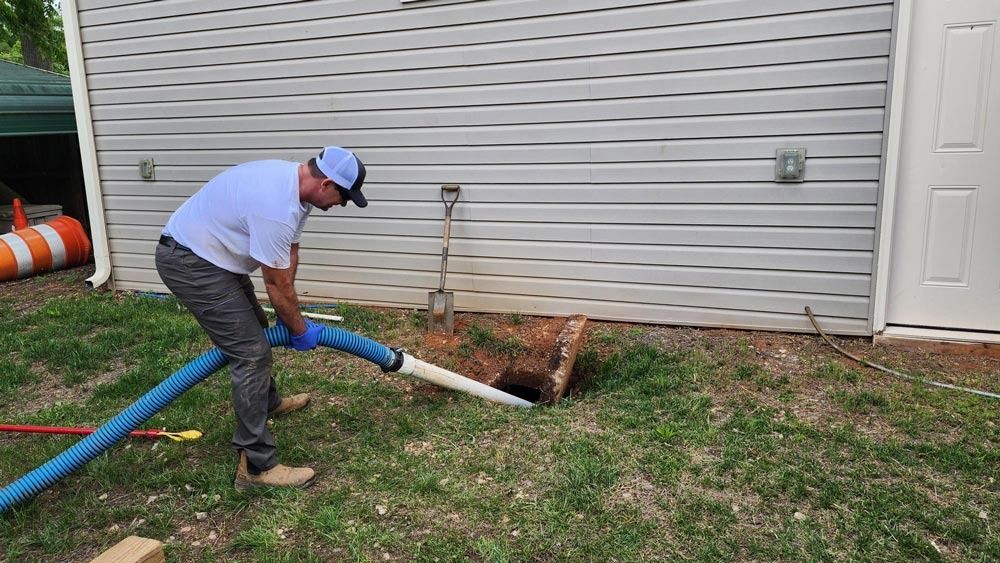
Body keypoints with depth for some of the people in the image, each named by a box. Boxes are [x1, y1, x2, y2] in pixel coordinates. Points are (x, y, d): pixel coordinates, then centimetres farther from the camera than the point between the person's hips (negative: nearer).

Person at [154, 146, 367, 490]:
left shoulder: (295, 182, 1)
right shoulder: (277, 207, -31)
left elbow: (288, 253, 9)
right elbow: (278, 285, -21)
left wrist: (287, 314, 12)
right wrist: (300, 330, -6)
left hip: (208, 252, 11)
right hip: (189, 261, -11)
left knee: (253, 329, 25)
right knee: (251, 352, -13)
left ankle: (268, 402, 49)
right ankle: (256, 466, -8)